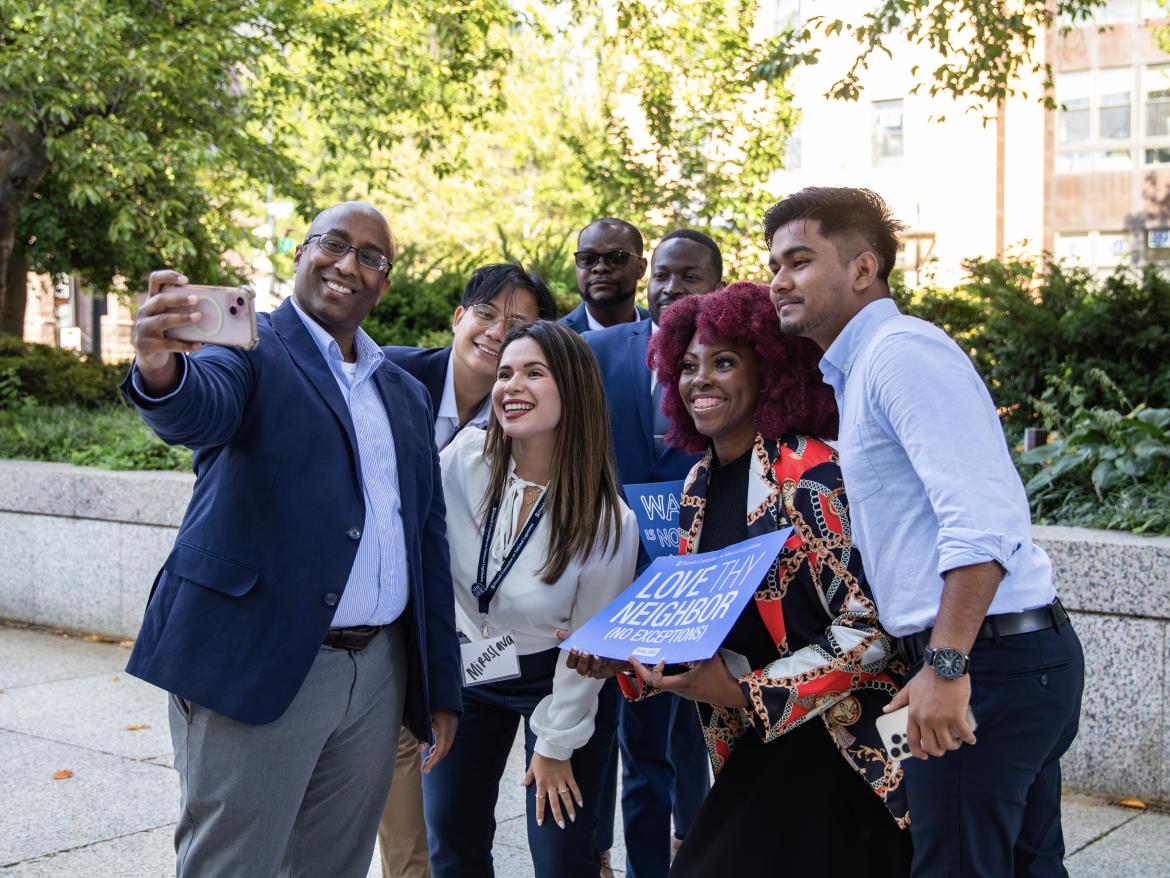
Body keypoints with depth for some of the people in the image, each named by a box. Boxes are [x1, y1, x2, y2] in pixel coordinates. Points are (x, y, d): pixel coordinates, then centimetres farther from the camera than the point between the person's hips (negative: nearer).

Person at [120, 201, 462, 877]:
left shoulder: (407, 395, 17)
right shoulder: (249, 348, -1)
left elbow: (428, 540, 16)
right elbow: (202, 408, -24)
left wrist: (442, 688, 14)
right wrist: (163, 370, -49)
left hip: (377, 671, 6)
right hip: (257, 665, -5)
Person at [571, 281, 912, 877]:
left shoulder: (811, 476, -17)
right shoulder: (700, 484, 6)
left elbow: (871, 628, -20)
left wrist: (745, 692, -23)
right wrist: (627, 658, -2)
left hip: (842, 746, -6)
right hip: (755, 745, 7)